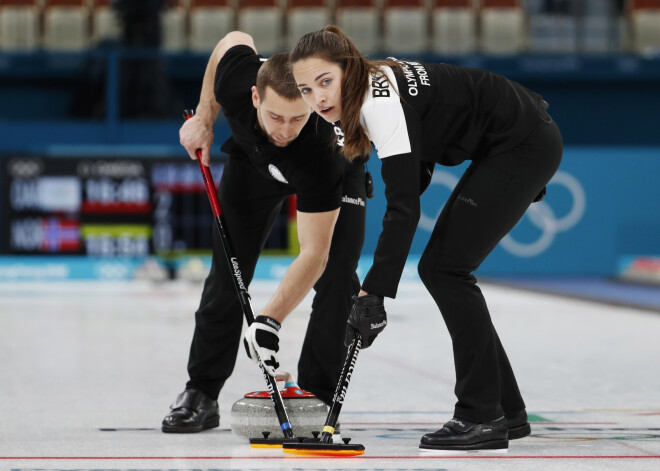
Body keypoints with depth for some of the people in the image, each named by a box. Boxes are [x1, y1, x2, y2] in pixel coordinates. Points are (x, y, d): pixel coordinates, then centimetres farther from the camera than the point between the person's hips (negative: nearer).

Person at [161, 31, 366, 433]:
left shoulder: (323, 152, -47)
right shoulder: (237, 76, -39)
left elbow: (314, 254, -43)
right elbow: (236, 39, -11)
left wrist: (270, 320, -51)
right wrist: (204, 118, -7)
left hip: (335, 172, -3)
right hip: (254, 159, 3)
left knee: (335, 277, -19)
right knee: (229, 270, -2)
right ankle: (201, 394, 7)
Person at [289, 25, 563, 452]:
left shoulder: (382, 102, -26)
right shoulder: (371, 91, 3)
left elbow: (404, 206, -33)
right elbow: (418, 169, 16)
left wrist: (373, 293, -37)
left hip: (525, 144, -10)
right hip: (506, 147, 10)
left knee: (446, 268, -13)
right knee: (438, 269, 8)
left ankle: (483, 417, -11)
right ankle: (506, 411, 14)